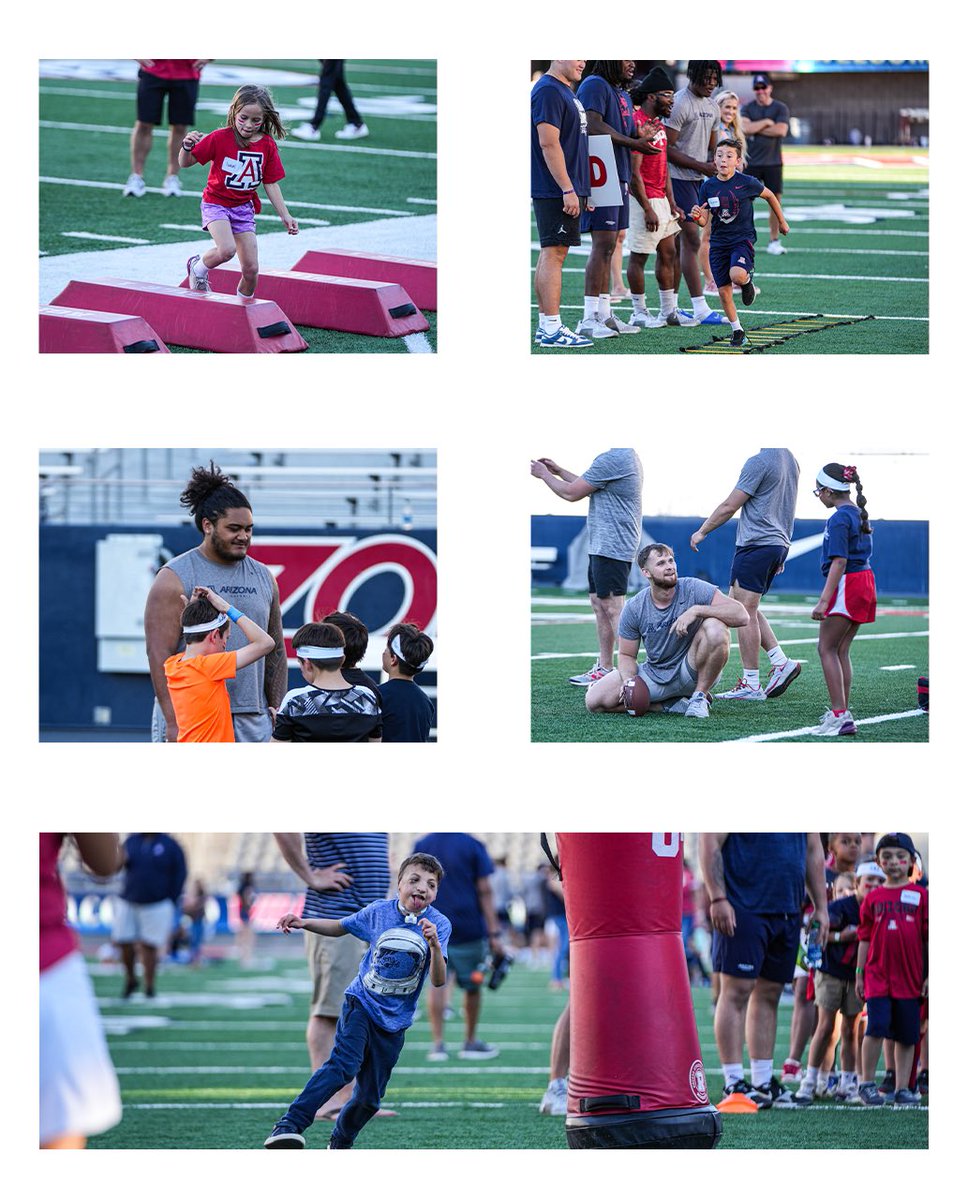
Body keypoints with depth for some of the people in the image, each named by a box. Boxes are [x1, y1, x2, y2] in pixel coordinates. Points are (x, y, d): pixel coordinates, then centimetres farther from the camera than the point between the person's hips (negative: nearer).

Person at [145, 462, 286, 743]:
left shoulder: (263, 578, 14)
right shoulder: (175, 578, -3)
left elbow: (276, 652, 18)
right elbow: (160, 654, -9)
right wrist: (173, 721, -16)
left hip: (253, 722, 5)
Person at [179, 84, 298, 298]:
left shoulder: (268, 145, -4)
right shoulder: (220, 138, -14)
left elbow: (271, 184, 4)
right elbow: (185, 162, -11)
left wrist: (285, 216, 1)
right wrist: (187, 147, -33)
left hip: (244, 207, 4)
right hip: (216, 203, -4)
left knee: (251, 269, 1)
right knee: (227, 250, -29)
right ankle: (198, 268, 3)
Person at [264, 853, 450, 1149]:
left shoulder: (439, 924, -8)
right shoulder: (378, 912, -6)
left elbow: (438, 981, -15)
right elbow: (339, 928, 13)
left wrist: (435, 945, -32)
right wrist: (303, 923, -2)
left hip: (394, 1022, 2)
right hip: (361, 1003, -2)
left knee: (370, 1098, 9)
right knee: (344, 1063, -28)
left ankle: (340, 1143, 37)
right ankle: (288, 1126, -34)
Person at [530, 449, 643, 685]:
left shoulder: (610, 460, -18)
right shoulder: (627, 457, 16)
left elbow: (572, 493, -11)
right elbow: (585, 487, 28)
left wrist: (545, 474, 5)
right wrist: (558, 471, 29)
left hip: (610, 547, -11)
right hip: (603, 547, 11)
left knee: (613, 608, -12)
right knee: (598, 603, 15)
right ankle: (604, 668, 21)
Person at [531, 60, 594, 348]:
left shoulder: (566, 92, 19)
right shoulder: (548, 92, -13)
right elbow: (548, 143, -20)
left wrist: (581, 190, 23)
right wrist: (568, 189, -22)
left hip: (565, 191, 10)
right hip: (555, 191, -10)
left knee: (550, 254, 11)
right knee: (554, 253, -11)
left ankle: (545, 326, 14)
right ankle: (551, 328, -13)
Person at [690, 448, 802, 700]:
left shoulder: (758, 462, -14)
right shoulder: (792, 462, 15)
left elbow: (730, 506, -11)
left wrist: (702, 531, 2)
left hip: (756, 544, -9)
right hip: (779, 544, 9)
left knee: (745, 612, -5)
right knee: (743, 607, 17)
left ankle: (750, 685, -5)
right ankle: (781, 662, 9)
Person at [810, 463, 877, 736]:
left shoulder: (839, 519, -15)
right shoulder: (858, 514, 13)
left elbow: (839, 562, -20)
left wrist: (824, 600, -23)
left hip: (847, 584, -9)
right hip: (865, 581, 9)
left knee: (827, 649, -6)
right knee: (841, 650, 13)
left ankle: (840, 716, -13)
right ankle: (842, 714, 12)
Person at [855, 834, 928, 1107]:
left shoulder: (920, 895, 3)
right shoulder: (873, 898, 6)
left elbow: (929, 938, 3)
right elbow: (865, 939, 10)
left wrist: (930, 975, 0)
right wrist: (860, 973, 7)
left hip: (910, 977, 0)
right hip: (878, 975, 0)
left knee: (907, 1034, 4)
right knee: (876, 1028, -11)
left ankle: (902, 1089, 10)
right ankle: (867, 1083, -1)